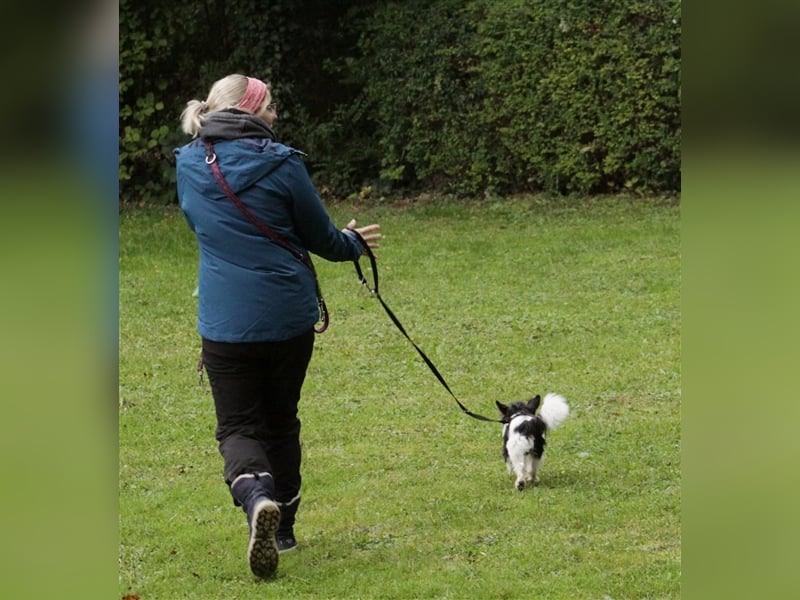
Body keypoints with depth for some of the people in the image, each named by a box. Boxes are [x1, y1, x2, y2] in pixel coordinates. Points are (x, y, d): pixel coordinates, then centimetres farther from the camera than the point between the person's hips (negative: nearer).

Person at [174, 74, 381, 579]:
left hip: (226, 323, 0)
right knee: (281, 421, 18)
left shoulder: (189, 166, 1)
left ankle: (257, 496, -27)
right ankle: (282, 528, 26)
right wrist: (355, 244, 25)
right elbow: (321, 237, 2)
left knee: (239, 427, 3)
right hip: (289, 316, 0)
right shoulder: (281, 164, -8)